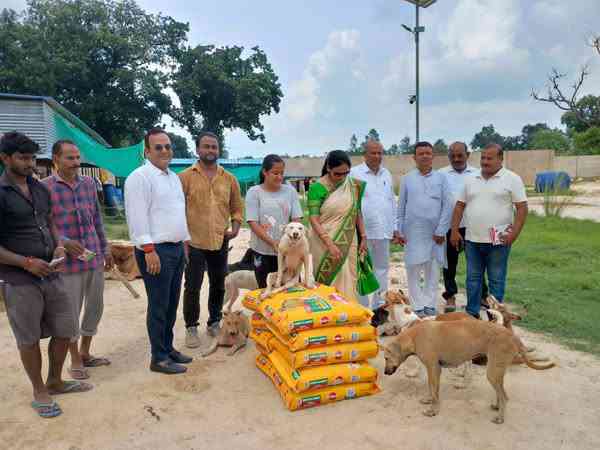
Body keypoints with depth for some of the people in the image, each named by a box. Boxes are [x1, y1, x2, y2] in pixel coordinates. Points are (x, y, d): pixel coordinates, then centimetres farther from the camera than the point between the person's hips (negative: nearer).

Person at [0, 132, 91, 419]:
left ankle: (55, 382, 34)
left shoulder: (39, 188, 8)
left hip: (51, 274, 6)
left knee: (65, 330, 12)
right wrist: (27, 263, -19)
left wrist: (58, 246, 0)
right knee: (29, 339, 8)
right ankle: (39, 392, 26)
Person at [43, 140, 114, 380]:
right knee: (71, 312, 6)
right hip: (68, 261, -5)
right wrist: (64, 243, -21)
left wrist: (105, 248, 14)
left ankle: (85, 353, 34)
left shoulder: (89, 183, 7)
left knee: (95, 307, 14)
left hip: (95, 257, 5)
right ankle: (75, 361, 25)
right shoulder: (45, 187, -8)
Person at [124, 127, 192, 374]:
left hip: (176, 248, 8)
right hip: (156, 251, -8)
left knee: (171, 304, 15)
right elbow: (137, 217, -17)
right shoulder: (140, 177, -10)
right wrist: (149, 250, -21)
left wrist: (185, 243, 19)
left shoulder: (173, 177, 17)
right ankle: (159, 358, 11)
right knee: (158, 306, 0)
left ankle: (168, 348, 28)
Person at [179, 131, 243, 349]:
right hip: (194, 242, -3)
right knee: (193, 287, 4)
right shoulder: (185, 177, -3)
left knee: (218, 285, 15)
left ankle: (214, 323, 32)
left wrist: (235, 228, 0)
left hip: (220, 243, 4)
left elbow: (237, 207, 14)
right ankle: (191, 328, 21)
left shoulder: (229, 179, 7)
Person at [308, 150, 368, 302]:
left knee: (348, 281, 7)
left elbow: (357, 213, 12)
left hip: (347, 243, 4)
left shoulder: (354, 185, 3)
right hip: (325, 243, -3)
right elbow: (314, 220, -14)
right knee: (328, 282, 3)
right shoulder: (317, 187, -10)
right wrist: (330, 245, -20)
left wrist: (363, 237, 8)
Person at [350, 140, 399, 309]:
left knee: (382, 268, 12)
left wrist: (395, 228, 15)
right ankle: (362, 307, 13)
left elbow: (392, 202, 18)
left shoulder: (387, 174, 13)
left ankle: (379, 304, 25)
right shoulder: (355, 173, -5)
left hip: (384, 231, 6)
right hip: (363, 231, -6)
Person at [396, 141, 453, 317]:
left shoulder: (441, 178, 2)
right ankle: (417, 306, 13)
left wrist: (441, 230, -7)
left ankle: (430, 304, 19)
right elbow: (401, 207, 6)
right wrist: (399, 231, 3)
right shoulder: (408, 179, 4)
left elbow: (448, 205, -2)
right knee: (413, 269, 2)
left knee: (433, 269, 7)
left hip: (434, 233, 0)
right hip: (413, 232, 0)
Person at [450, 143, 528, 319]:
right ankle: (472, 314, 22)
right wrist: (454, 230, 5)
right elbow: (460, 205, 12)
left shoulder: (512, 179, -3)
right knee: (473, 278, 11)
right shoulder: (471, 180, 9)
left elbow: (522, 207, -6)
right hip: (472, 240, 4)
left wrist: (514, 233, -16)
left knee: (496, 280, 6)